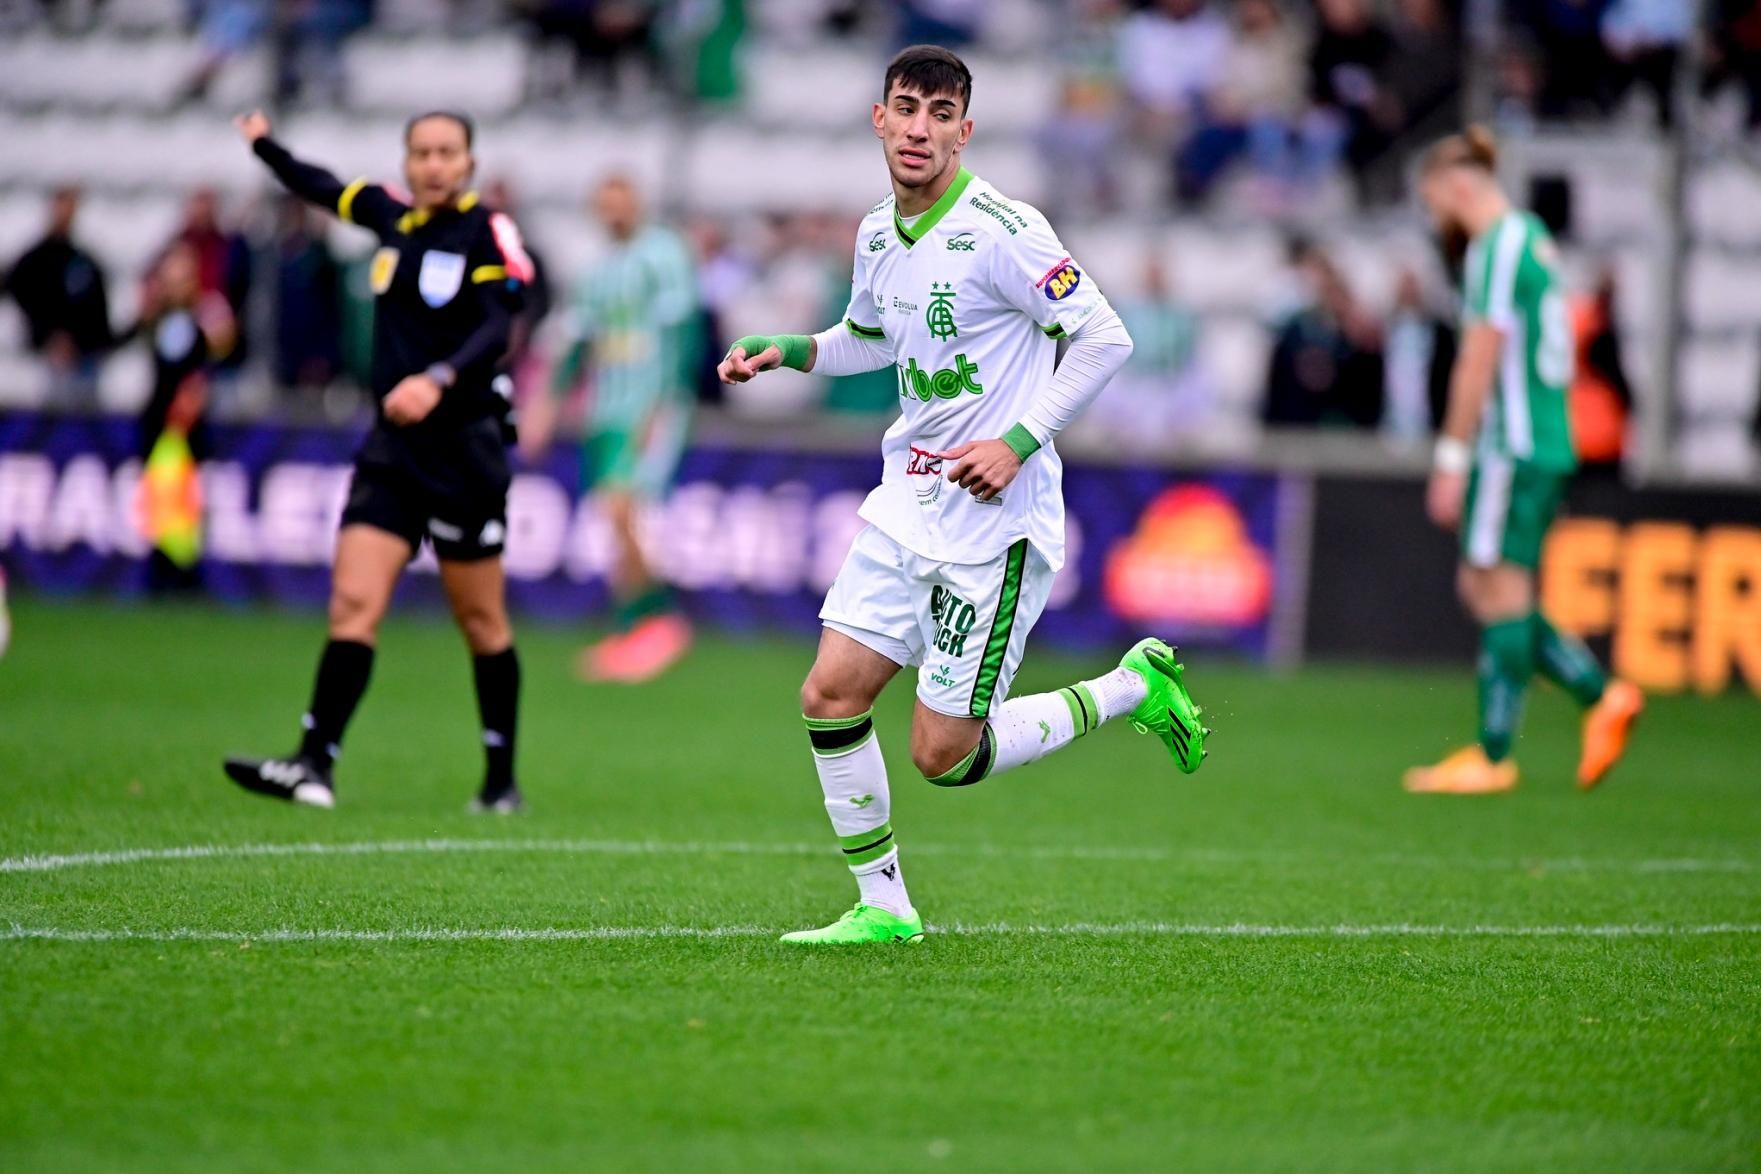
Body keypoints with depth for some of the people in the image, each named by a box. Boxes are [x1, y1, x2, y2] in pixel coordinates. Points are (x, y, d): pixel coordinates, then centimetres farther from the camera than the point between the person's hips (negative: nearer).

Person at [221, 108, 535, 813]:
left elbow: (495, 329, -21)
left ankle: (502, 781, 17)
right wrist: (266, 146, 41)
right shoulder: (395, 219, 9)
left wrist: (437, 381, -37)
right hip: (393, 446, 5)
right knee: (353, 602, -9)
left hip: (464, 448, -5)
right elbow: (325, 190, 29)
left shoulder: (487, 232, -7)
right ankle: (314, 766, -16)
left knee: (482, 623, 5)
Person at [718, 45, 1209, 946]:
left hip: (996, 521, -7)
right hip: (906, 504, 7)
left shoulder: (1000, 231, -16)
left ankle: (1130, 689, 14)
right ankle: (882, 907, 12)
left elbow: (1105, 339, -15)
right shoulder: (877, 235, 8)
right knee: (829, 697, -1)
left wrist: (1018, 441, -21)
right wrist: (785, 351, 11)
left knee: (943, 755, -6)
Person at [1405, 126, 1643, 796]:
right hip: (1545, 446, 10)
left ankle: (1493, 758, -3)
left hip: (1513, 448, -10)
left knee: (1499, 591, -6)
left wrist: (1451, 461, -14)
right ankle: (1602, 696, 6)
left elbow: (1478, 363, -16)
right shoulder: (1533, 239, 18)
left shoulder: (1497, 249, -12)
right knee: (1483, 589, 12)